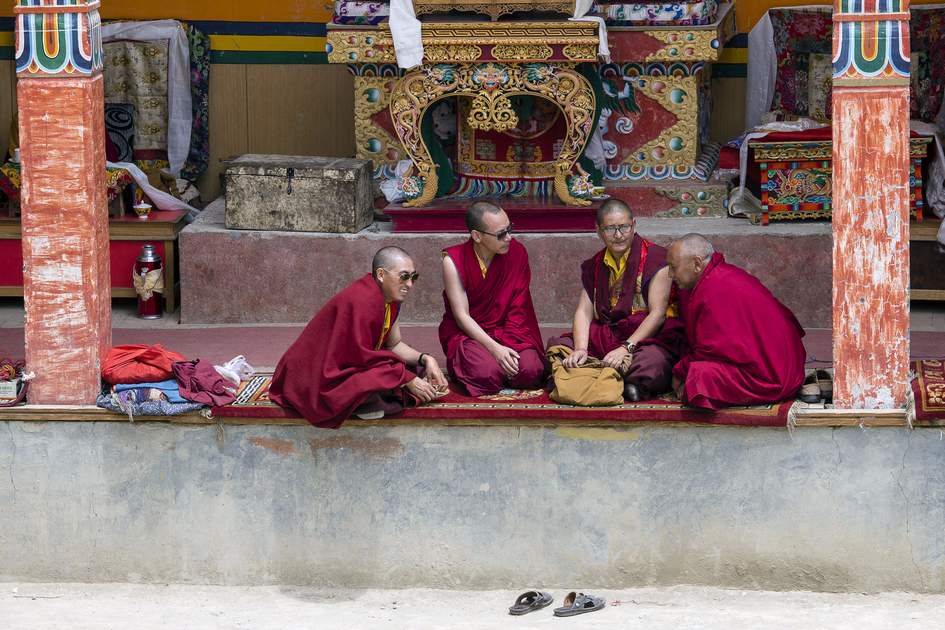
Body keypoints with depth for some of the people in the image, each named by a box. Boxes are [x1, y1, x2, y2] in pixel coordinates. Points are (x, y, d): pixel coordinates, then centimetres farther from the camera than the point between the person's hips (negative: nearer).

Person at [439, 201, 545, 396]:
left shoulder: (517, 253, -6)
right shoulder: (453, 261, -13)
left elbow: (518, 310, -5)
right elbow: (461, 315, -14)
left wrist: (507, 348, -19)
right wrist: (495, 348, -25)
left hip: (506, 331, 2)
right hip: (466, 334, -2)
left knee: (530, 371, -26)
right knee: (487, 373, -32)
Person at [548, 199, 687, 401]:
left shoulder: (655, 258, -4)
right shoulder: (594, 265, 15)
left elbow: (658, 313, -10)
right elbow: (584, 311, 6)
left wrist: (626, 348, -20)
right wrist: (581, 349, -14)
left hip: (651, 337, -6)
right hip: (606, 337, 6)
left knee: (650, 361, -41)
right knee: (558, 345, -16)